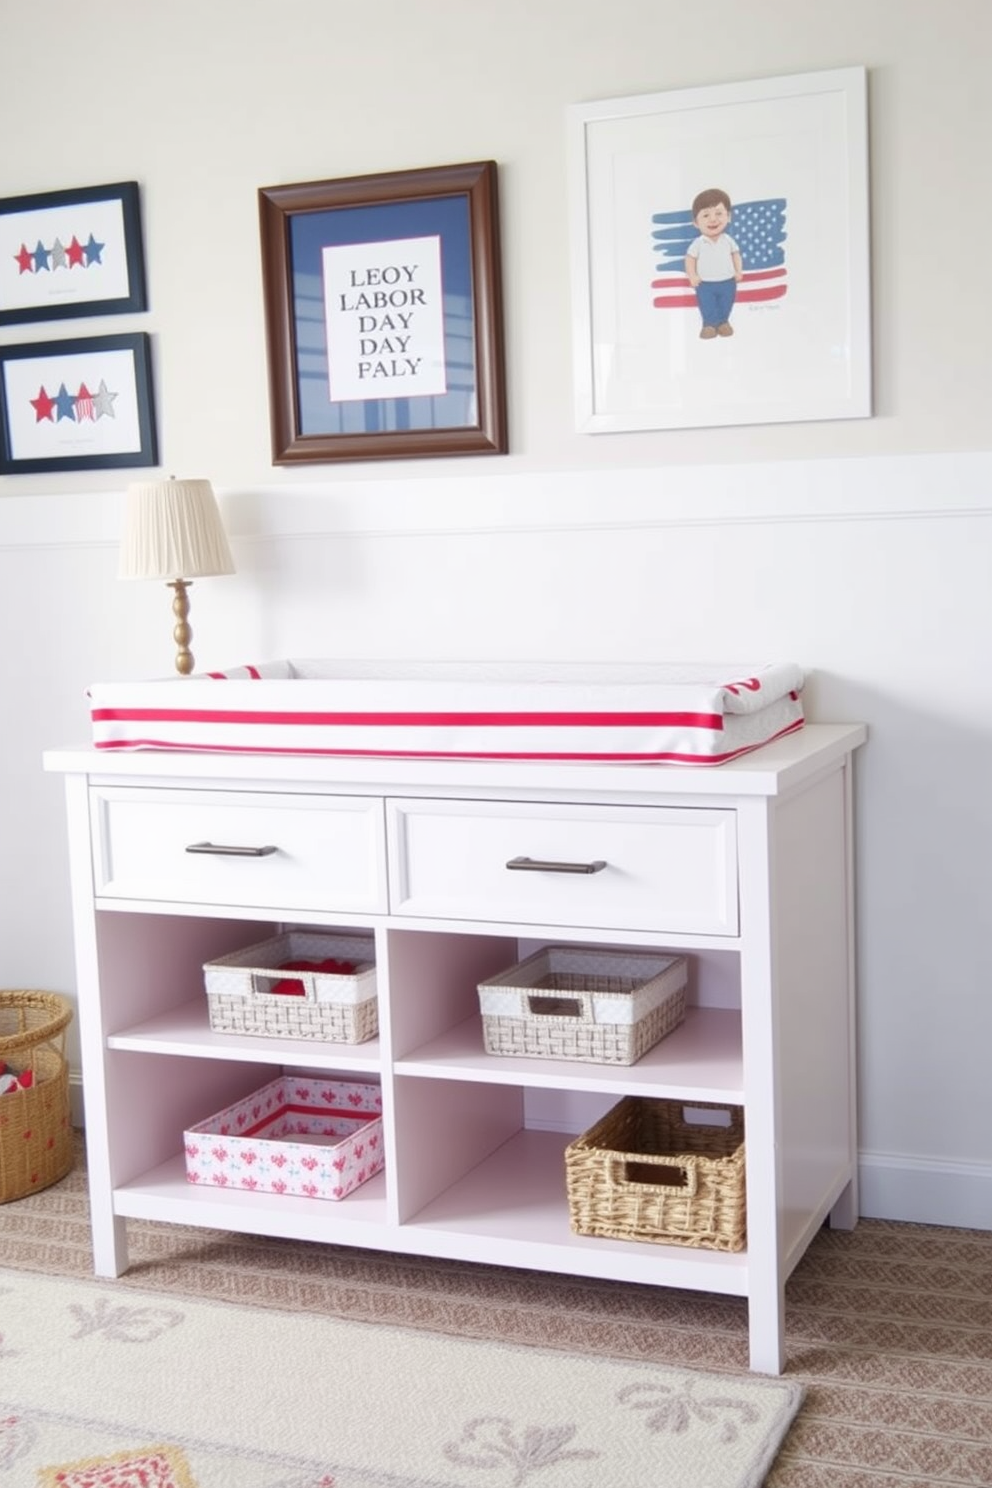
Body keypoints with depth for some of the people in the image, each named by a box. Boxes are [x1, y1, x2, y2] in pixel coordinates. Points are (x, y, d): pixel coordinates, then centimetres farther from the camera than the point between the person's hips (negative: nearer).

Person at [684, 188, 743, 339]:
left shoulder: (728, 240, -5)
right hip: (705, 284, -2)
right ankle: (709, 324, 23)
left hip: (727, 282, 2)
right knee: (707, 306, 5)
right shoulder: (698, 243, -13)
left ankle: (723, 322, 35)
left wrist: (738, 271, -1)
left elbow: (736, 254, 7)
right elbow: (690, 258, -7)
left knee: (726, 305, 14)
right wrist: (692, 276, -14)